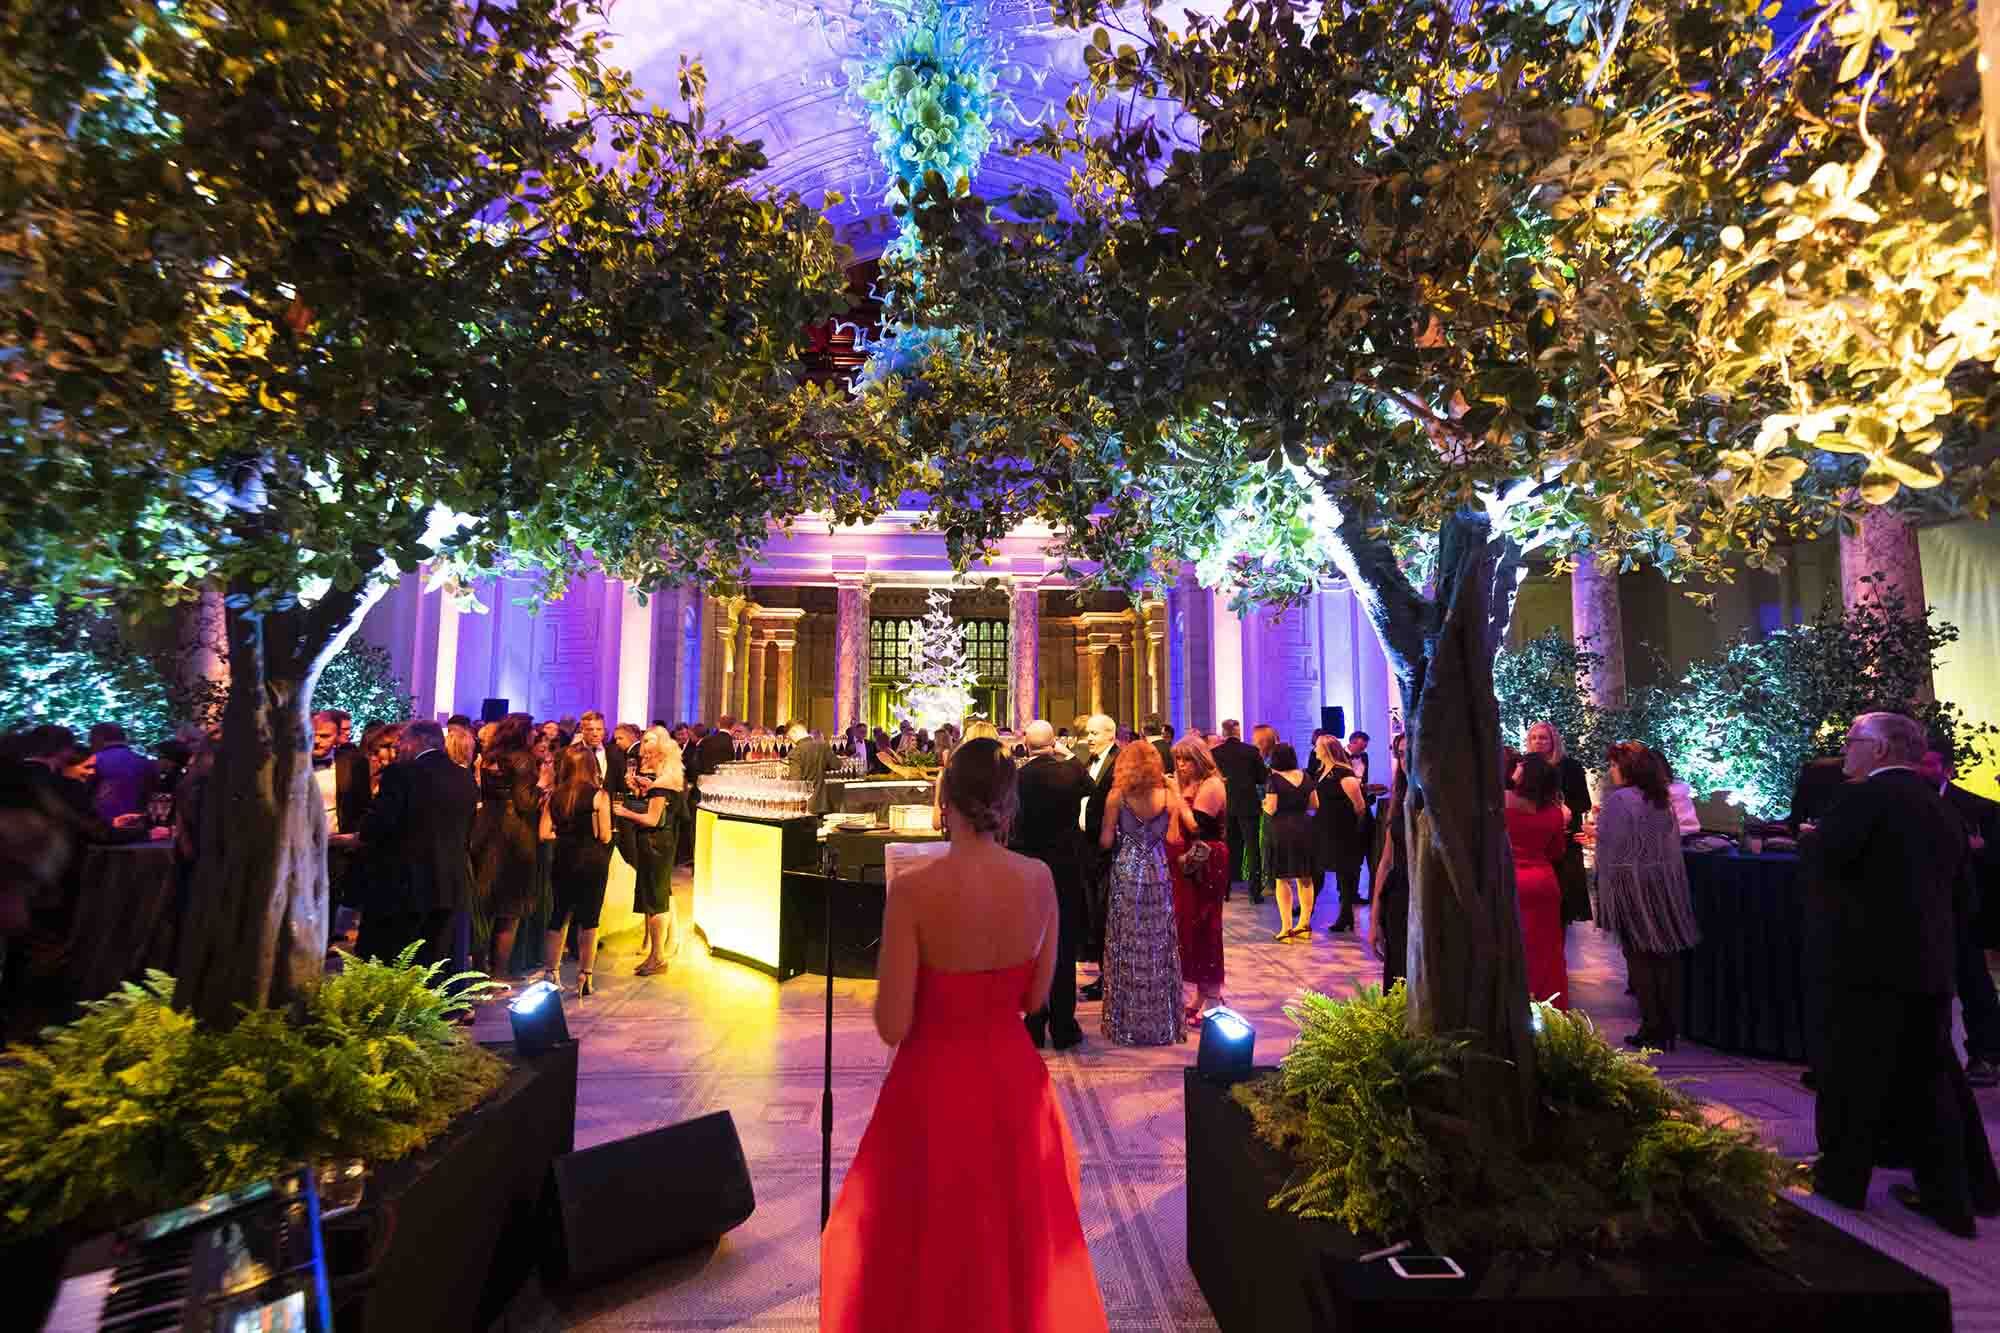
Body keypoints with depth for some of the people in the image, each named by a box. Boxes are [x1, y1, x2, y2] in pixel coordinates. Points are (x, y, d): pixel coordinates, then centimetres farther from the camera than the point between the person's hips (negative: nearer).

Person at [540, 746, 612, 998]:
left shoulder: (554, 796, 0)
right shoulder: (599, 796, -10)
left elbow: (544, 834, -2)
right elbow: (605, 837, -11)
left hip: (563, 862, 4)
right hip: (592, 863, -3)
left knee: (559, 917, 17)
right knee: (589, 920, 4)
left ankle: (552, 974, 24)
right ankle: (584, 979, 8)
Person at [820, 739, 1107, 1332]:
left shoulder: (915, 889, -22)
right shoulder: (1039, 878, -10)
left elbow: (892, 1027, -17)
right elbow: (1036, 997, 1)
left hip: (936, 1082, -3)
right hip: (1013, 1075, 4)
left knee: (931, 1240, 21)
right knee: (1015, 1232, 28)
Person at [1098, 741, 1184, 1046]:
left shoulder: (1117, 797, -9)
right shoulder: (1167, 797, -3)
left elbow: (1105, 842, -8)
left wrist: (1105, 825, 12)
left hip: (1126, 875, -2)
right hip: (1158, 875, 2)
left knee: (1128, 946, 7)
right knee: (1158, 947, 11)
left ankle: (1129, 1021, 16)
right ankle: (1162, 1020, 20)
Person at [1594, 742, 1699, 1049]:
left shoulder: (1619, 799, -15)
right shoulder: (1661, 799, 7)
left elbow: (1611, 849, -15)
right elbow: (1670, 843, 15)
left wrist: (1607, 889, -6)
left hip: (1633, 887, -7)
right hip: (1666, 886, 7)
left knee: (1641, 958, 2)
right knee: (1666, 957, 10)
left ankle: (1653, 1029, 6)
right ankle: (1670, 1027, 17)